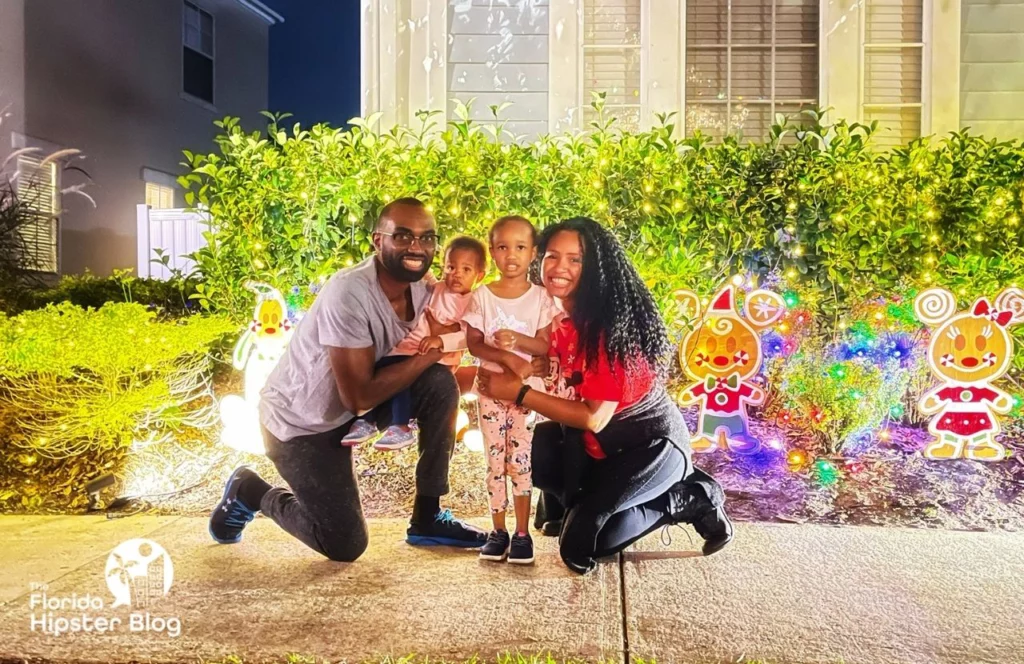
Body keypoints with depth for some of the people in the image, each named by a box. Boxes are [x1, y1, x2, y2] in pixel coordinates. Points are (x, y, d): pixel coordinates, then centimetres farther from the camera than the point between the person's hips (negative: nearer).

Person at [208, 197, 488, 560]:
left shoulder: (422, 289, -7)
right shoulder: (349, 293, -30)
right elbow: (360, 396, -29)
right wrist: (429, 354, -26)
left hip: (353, 408, 7)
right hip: (302, 420, -6)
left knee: (441, 383, -17)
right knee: (345, 545, -5)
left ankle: (428, 518, -3)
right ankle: (249, 492, 20)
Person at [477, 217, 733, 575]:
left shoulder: (610, 326, -25)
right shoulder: (562, 316, -2)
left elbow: (594, 418, -26)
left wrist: (518, 392, -23)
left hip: (651, 444, -7)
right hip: (598, 444, 8)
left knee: (579, 544, -13)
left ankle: (690, 499, 1)